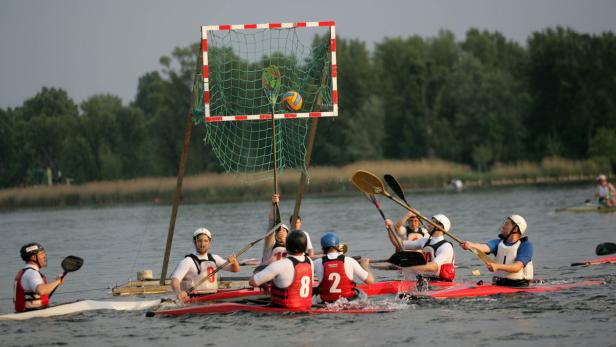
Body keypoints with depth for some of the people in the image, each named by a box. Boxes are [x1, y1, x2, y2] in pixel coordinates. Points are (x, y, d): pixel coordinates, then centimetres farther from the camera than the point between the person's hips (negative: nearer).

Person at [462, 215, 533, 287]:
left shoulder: (526, 246, -5)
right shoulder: (498, 243, 10)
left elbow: (517, 267, -18)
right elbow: (484, 247, -11)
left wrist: (498, 266, -35)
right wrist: (470, 245, -33)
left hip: (518, 286, -4)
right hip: (499, 284, 4)